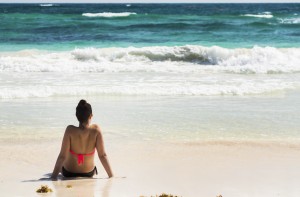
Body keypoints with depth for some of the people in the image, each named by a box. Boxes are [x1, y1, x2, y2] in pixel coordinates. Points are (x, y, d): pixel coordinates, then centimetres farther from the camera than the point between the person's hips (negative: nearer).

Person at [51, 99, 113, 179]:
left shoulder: (70, 130, -24)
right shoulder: (96, 130, -21)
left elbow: (62, 156, -23)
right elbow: (102, 155, -18)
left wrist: (54, 176, -16)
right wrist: (111, 176, -11)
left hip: (69, 174, -1)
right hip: (89, 174, 1)